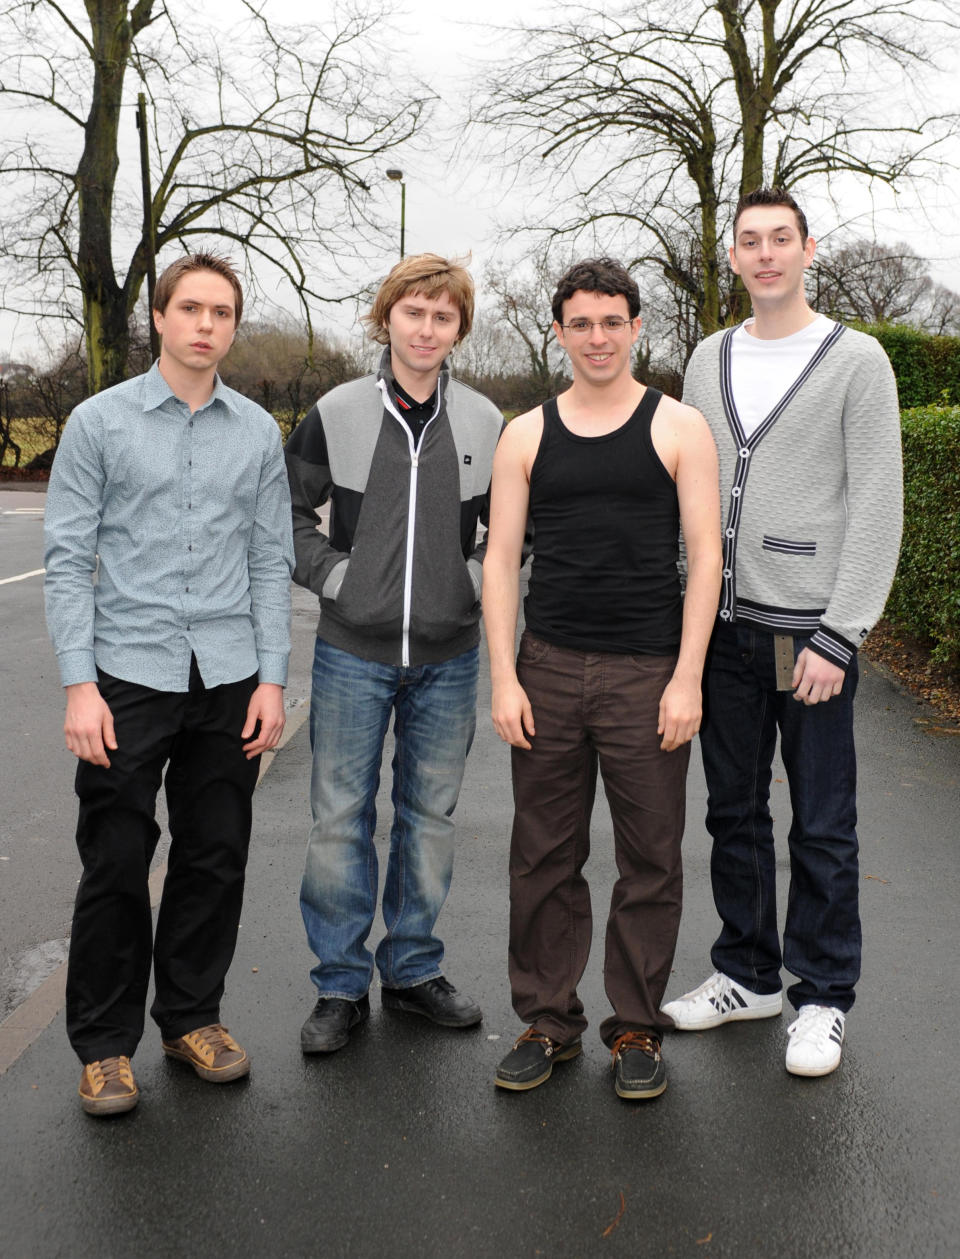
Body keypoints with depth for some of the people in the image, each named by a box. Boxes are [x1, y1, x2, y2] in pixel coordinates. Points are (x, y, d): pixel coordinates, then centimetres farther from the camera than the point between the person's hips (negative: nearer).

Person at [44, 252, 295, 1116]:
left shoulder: (258, 432, 8)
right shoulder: (100, 422, 1)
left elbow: (271, 561, 9)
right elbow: (68, 559, -2)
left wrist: (272, 679, 2)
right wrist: (79, 685, -10)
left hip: (229, 681, 3)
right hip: (129, 677, -2)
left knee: (216, 859, 10)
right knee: (116, 866, 3)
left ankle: (193, 1017, 28)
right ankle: (105, 1043, 18)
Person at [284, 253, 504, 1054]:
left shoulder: (486, 423, 3)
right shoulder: (337, 413, -1)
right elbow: (287, 509, 6)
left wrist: (477, 578, 0)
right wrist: (331, 575, -4)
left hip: (449, 657, 2)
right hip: (353, 653, -1)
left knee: (430, 815, 11)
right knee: (340, 817, 3)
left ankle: (414, 968, 27)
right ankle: (341, 985, 17)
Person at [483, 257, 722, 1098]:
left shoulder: (678, 427, 3)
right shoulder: (527, 435, 9)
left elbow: (704, 555, -1)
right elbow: (501, 558, 6)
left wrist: (687, 678, -8)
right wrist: (503, 676, -3)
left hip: (648, 675, -2)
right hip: (548, 672, 2)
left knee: (651, 861, 5)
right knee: (544, 857, 7)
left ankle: (637, 1028, 21)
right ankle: (549, 1021, 23)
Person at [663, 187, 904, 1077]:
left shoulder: (855, 360, -3)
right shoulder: (708, 361, 12)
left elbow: (877, 509, -8)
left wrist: (837, 636, -14)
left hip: (810, 629, -5)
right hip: (722, 626, 5)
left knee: (821, 827, 3)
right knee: (734, 811, 13)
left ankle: (822, 999, 17)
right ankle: (748, 974, 28)